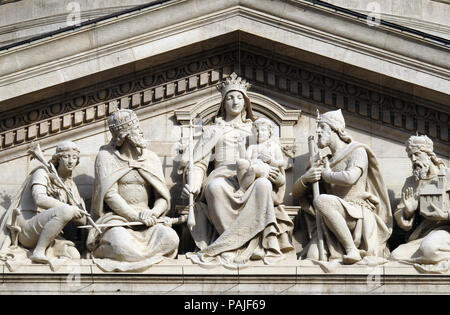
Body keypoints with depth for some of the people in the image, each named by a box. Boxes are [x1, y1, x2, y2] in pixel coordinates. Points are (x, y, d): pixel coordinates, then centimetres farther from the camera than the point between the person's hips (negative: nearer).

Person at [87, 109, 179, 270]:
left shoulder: (150, 158, 14)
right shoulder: (106, 156, 3)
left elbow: (163, 197, 8)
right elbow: (110, 195, -8)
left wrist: (152, 213, -15)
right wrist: (135, 216, -19)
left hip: (146, 218, 4)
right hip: (117, 217, -4)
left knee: (170, 238, -27)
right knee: (121, 245, -38)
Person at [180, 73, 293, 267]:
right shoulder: (213, 130, 24)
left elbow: (271, 162, 20)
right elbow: (200, 163, 13)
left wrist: (279, 178, -5)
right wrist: (193, 185, -9)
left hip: (251, 181, 1)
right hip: (223, 178, -1)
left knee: (263, 184, -37)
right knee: (215, 186, -40)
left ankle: (225, 248, -39)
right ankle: (245, 247, -38)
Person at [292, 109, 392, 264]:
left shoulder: (358, 151, 4)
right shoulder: (325, 162, 23)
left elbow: (349, 178, -17)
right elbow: (296, 193, 20)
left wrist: (327, 174, 2)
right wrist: (305, 178, -3)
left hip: (358, 217, -2)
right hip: (333, 224, 2)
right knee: (312, 257, -30)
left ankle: (352, 250, -27)